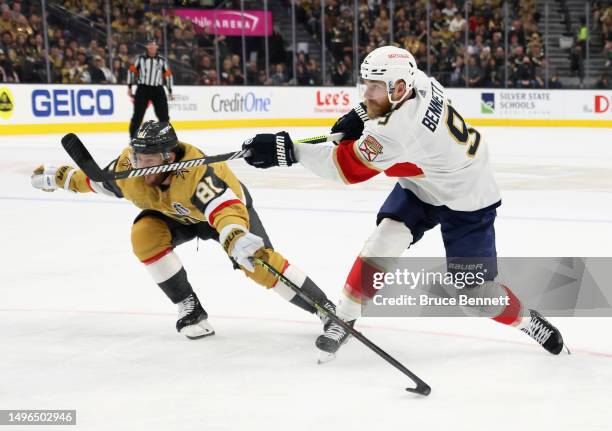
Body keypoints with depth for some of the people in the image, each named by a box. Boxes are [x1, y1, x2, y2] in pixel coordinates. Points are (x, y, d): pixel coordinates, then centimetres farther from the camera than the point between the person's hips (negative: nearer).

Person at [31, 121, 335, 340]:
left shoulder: (195, 172, -44)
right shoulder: (128, 167, -27)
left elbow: (225, 209, -59)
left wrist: (236, 238, -78)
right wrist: (59, 177, 4)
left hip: (224, 201, -5)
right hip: (175, 213, 5)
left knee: (257, 261, -22)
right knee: (145, 235, -24)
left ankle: (326, 308, -11)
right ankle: (190, 309, -10)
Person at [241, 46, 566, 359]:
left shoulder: (399, 128, -39)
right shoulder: (416, 81, -17)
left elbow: (345, 167, -35)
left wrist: (288, 151, -38)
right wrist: (360, 115, -6)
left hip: (466, 198, -8)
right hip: (421, 184, 8)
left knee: (475, 289, -4)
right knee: (386, 238, -12)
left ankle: (525, 319, 25)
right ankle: (344, 317, -2)